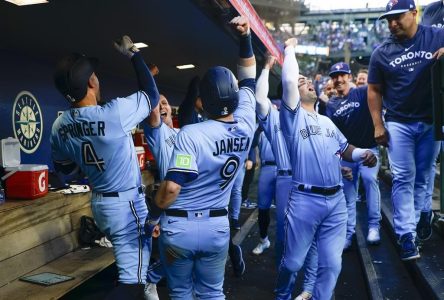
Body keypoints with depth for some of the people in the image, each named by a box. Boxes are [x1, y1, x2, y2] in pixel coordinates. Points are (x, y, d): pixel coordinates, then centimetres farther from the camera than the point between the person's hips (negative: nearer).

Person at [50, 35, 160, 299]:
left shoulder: (59, 127, -5)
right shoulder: (115, 113, -24)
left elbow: (64, 168, 11)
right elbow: (152, 95, -6)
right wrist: (133, 54, 3)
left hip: (100, 203, 8)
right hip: (128, 205, -8)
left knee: (128, 264, 30)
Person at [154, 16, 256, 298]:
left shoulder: (191, 134, -20)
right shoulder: (246, 126, -5)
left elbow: (171, 188, -22)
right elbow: (248, 76, 8)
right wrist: (246, 36, 5)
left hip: (180, 227, -3)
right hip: (218, 226, 4)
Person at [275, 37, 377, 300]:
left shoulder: (327, 121, 20)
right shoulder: (293, 115, -1)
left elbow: (345, 149, 21)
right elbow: (288, 81, -16)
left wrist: (364, 153, -1)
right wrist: (290, 49, -1)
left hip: (337, 200, 6)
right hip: (305, 200, -5)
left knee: (332, 264, 10)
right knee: (293, 262, 8)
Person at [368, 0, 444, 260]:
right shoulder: (382, 52, 0)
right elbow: (374, 90, 5)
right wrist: (378, 125, -1)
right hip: (398, 123, -1)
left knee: (423, 177, 9)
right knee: (403, 178, -4)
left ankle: (414, 222, 23)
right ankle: (407, 235, -3)